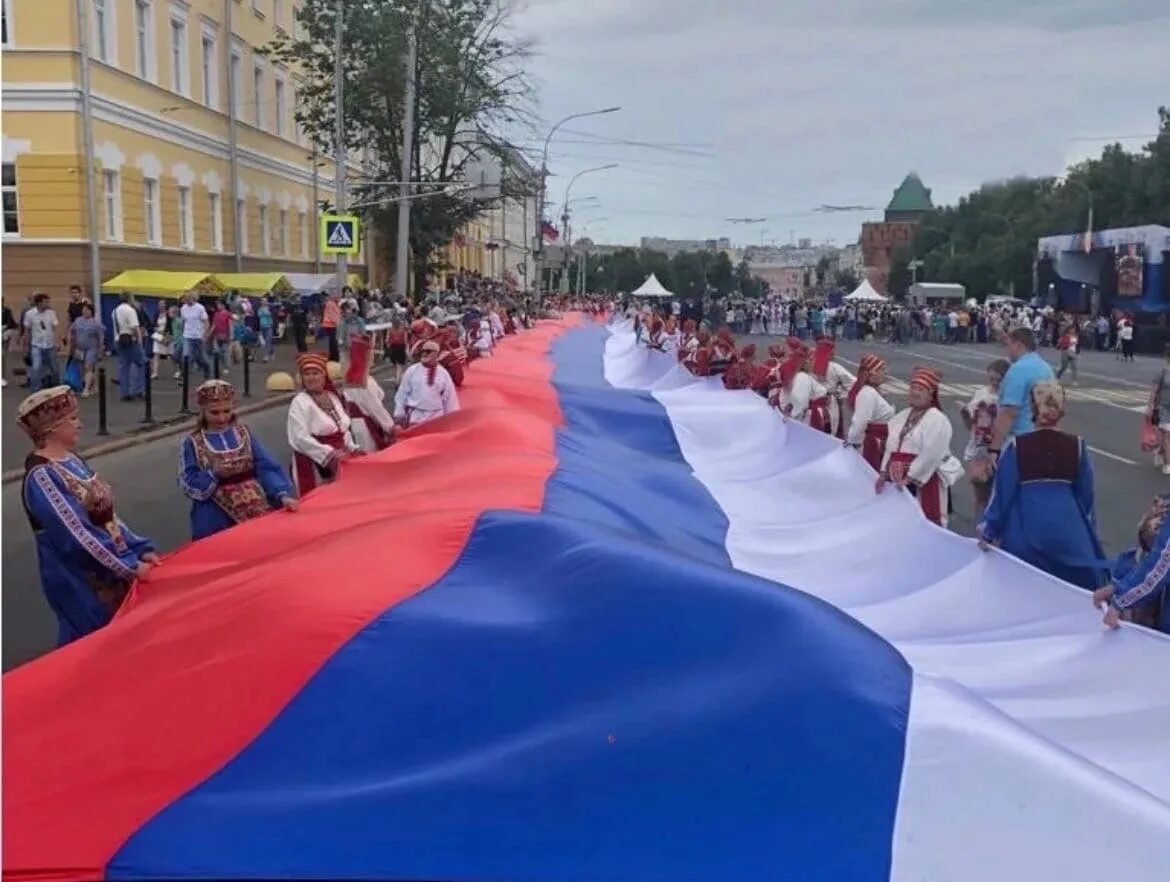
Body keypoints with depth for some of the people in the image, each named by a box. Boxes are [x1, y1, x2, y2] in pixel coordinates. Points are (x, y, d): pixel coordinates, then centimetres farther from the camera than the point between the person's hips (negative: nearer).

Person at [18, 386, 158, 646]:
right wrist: (129, 565, -22)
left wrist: (140, 550, 0)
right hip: (78, 582, -8)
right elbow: (78, 534, -24)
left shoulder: (73, 461, 8)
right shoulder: (42, 476, -20)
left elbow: (108, 516, 9)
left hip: (110, 573, 8)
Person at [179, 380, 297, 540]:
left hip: (255, 511, 2)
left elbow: (267, 468, -3)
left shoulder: (244, 433, 4)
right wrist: (213, 474, -19)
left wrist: (282, 494, -17)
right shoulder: (193, 444, 0)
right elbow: (188, 484, -4)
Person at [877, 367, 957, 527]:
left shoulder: (937, 420, -12)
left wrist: (910, 478, -22)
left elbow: (930, 455, -21)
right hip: (899, 481, 8)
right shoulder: (902, 416, 14)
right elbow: (891, 447, 16)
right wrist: (883, 473, 8)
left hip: (923, 482, -8)